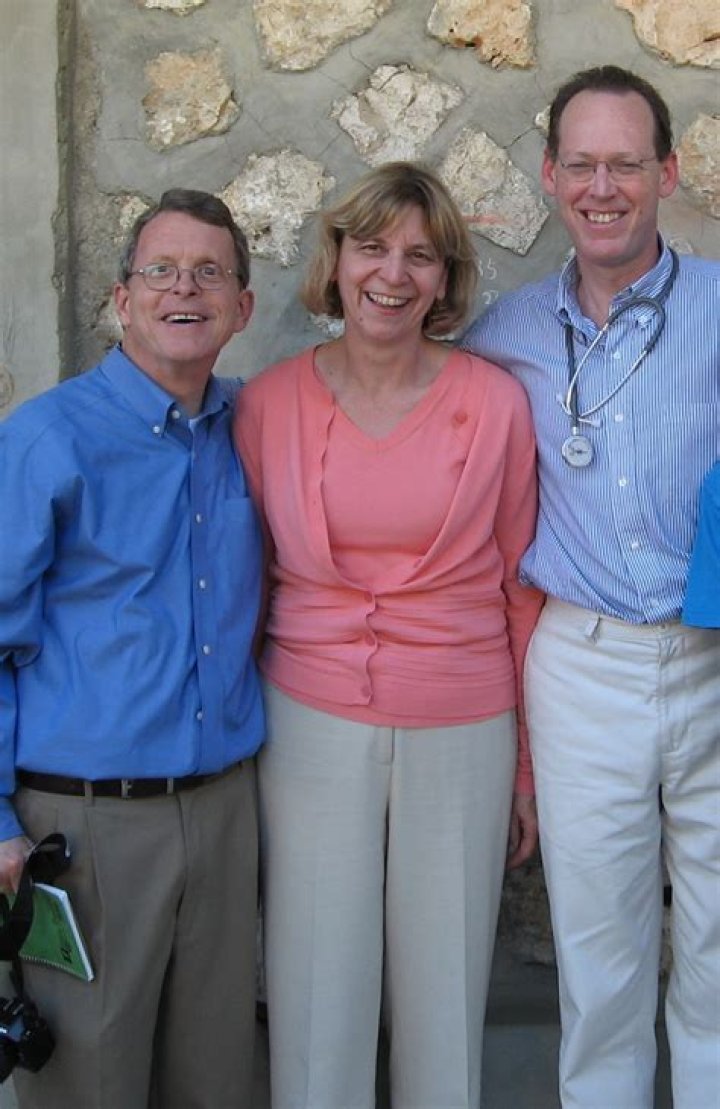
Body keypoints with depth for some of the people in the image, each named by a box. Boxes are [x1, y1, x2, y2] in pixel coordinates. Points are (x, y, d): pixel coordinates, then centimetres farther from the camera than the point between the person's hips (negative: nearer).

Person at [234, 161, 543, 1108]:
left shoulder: (496, 403, -3)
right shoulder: (269, 402, -1)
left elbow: (520, 591, 4)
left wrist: (529, 768, 6)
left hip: (462, 731, 0)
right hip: (312, 725, 1)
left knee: (446, 991, 12)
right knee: (316, 992, 9)